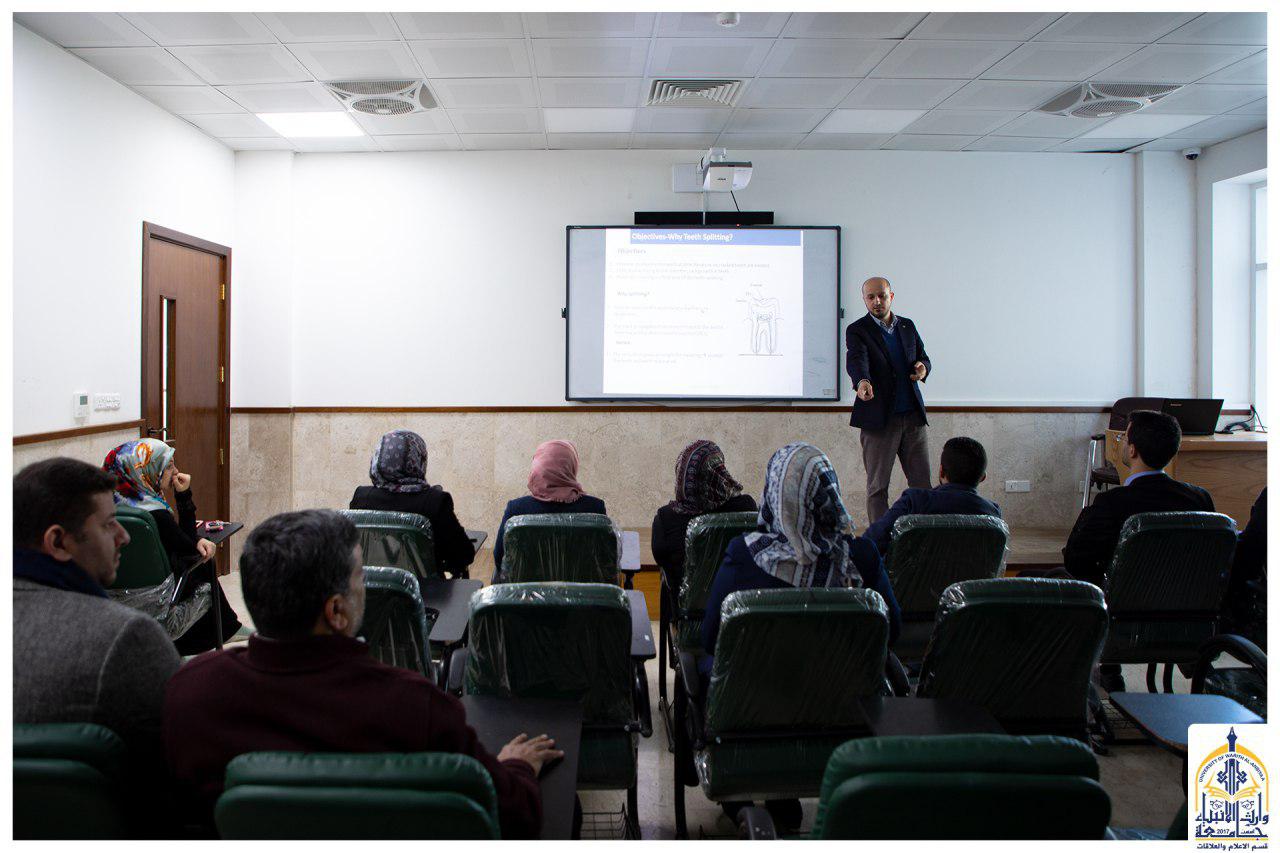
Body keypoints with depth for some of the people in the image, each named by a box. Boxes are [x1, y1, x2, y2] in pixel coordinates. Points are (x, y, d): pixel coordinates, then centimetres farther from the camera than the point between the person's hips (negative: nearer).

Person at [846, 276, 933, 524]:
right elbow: (856, 360, -21)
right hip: (879, 418, -5)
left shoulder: (908, 326, 13)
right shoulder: (857, 330, -3)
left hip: (913, 416, 5)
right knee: (878, 487, 1)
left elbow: (923, 357, 20)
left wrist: (923, 367, -5)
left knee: (922, 483, 7)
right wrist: (862, 382, -43)